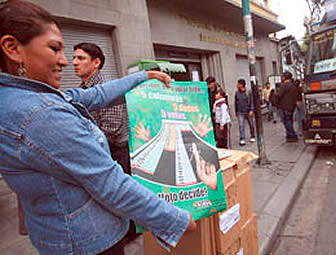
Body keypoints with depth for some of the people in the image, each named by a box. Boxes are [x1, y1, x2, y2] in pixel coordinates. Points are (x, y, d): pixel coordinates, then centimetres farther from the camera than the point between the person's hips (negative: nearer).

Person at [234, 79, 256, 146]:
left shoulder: (248, 92, -6)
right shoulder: (237, 93, 3)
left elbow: (251, 102, -6)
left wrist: (251, 110, -15)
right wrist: (236, 111, 15)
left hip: (248, 112, -1)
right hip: (240, 112, 2)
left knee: (251, 125, 11)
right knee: (241, 125, -8)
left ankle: (252, 137, 30)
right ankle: (242, 140, -9)